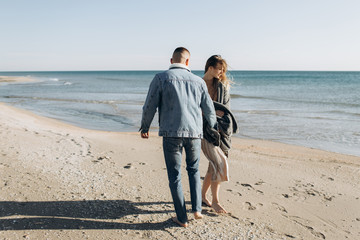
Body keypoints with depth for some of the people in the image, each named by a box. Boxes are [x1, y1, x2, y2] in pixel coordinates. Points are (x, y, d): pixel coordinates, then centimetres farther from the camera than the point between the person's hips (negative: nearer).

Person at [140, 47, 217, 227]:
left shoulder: (161, 78, -1)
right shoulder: (198, 81, 8)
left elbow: (149, 107, -1)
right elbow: (209, 110, 14)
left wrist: (144, 127, 16)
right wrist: (214, 128, 32)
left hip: (171, 133, -3)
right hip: (194, 133, 3)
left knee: (174, 176, 9)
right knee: (193, 170, 24)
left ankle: (182, 218, 17)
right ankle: (197, 209, 21)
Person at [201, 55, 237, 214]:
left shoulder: (222, 86, 10)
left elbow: (226, 108, 7)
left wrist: (220, 125, -7)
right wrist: (214, 112, -11)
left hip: (220, 130, 5)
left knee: (214, 166, 8)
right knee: (219, 164, -13)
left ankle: (202, 196, 26)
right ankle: (215, 201, 3)